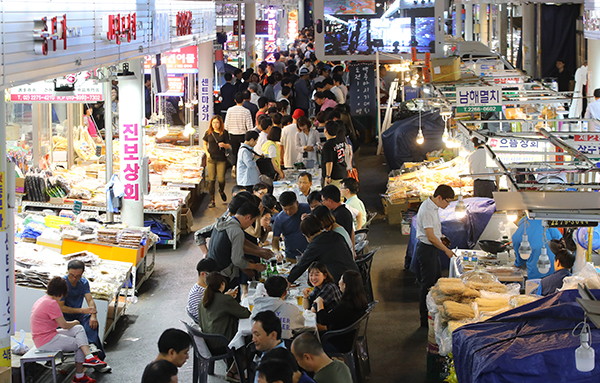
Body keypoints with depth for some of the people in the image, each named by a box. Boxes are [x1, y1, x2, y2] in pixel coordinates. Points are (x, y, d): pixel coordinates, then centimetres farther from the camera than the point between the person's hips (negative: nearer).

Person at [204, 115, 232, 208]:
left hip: (221, 159, -1)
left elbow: (229, 146, 3)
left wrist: (224, 145, -19)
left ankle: (221, 191, 32)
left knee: (221, 179, -4)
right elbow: (205, 144, 17)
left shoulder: (224, 133, -1)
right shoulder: (208, 133, 4)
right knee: (211, 180, -2)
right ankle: (212, 201, 6)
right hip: (211, 159, 1)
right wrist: (207, 153, 1)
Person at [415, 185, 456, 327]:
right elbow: (430, 237, -25)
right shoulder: (427, 211, -24)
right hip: (426, 250, -10)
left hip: (432, 249, 10)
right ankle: (425, 321, 5)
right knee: (427, 286, -3)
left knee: (436, 282, 17)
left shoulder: (433, 207, 9)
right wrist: (446, 250, -17)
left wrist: (440, 237, 10)